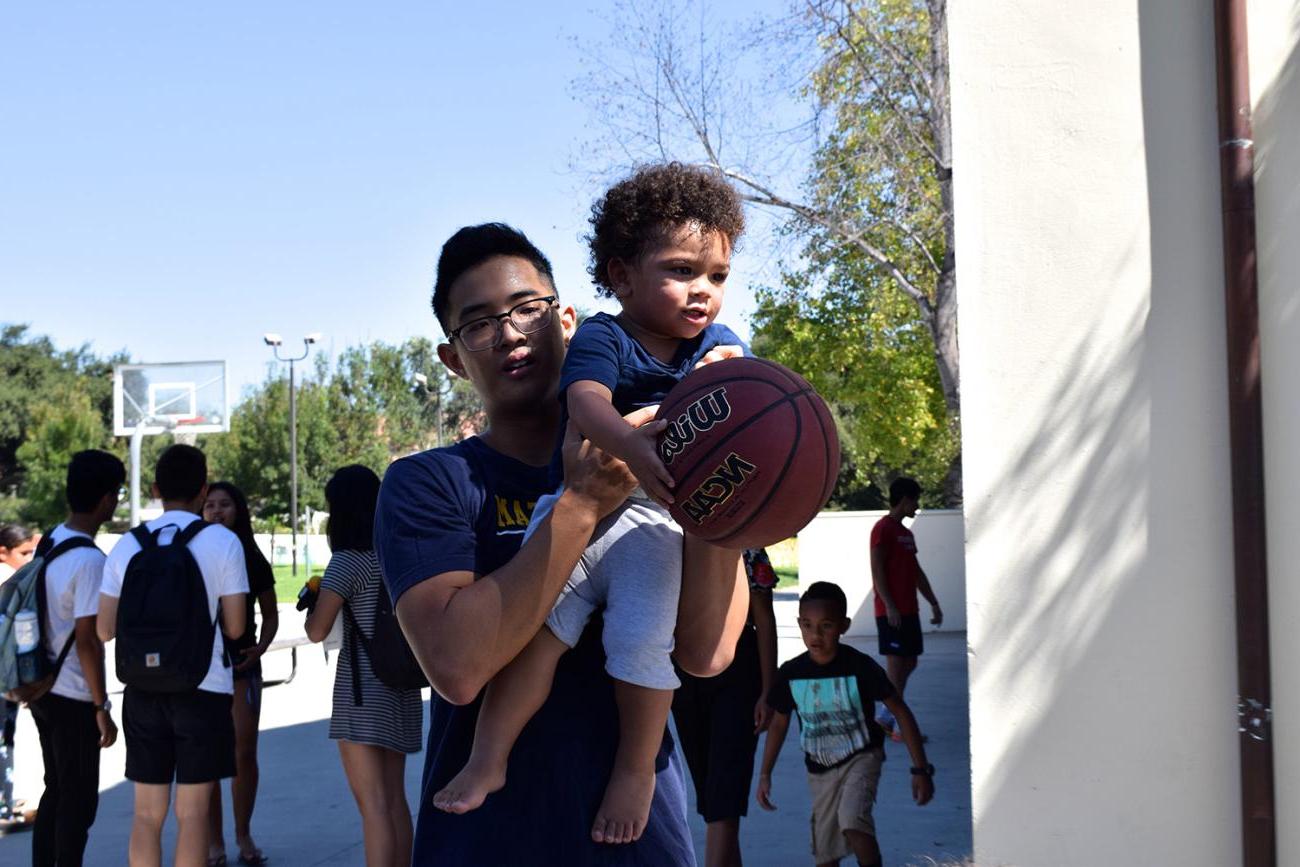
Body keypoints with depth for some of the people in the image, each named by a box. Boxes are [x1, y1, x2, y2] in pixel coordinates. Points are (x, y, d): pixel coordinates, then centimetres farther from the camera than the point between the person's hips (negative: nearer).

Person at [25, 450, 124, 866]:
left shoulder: (49, 543, 5)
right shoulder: (91, 561, -21)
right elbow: (87, 641, -21)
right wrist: (102, 709, -14)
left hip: (43, 689, 8)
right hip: (73, 698, -8)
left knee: (56, 791, 18)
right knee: (78, 800, 2)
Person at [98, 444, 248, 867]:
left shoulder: (127, 545, 3)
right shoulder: (223, 542, -6)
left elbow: (105, 629, 3)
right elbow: (234, 627, -7)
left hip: (144, 690, 3)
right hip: (204, 689, -3)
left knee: (147, 813, 11)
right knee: (191, 813, 4)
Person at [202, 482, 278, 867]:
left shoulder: (253, 559, 4)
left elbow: (270, 614, 11)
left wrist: (260, 647, -5)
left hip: (242, 663, 1)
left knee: (244, 753, 1)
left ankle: (244, 836, 16)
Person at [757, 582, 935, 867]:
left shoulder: (860, 667, -20)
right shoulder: (791, 673, -11)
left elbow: (900, 712, -13)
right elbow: (779, 722, 6)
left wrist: (920, 769, -14)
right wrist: (765, 774, 6)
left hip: (862, 757, -4)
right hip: (820, 768, 4)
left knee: (852, 819, -30)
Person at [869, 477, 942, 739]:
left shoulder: (906, 533, 18)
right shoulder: (883, 529, -9)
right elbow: (877, 571, -15)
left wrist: (933, 603, 19)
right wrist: (889, 606, -20)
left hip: (909, 610, 9)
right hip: (892, 611, -9)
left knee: (909, 663, 10)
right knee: (896, 663, -6)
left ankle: (886, 717, 18)